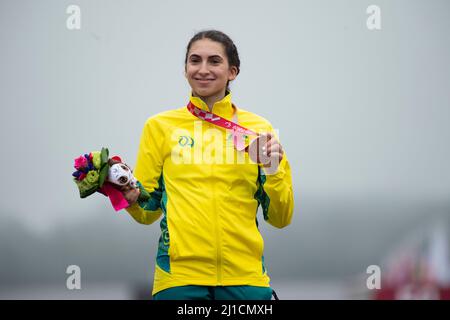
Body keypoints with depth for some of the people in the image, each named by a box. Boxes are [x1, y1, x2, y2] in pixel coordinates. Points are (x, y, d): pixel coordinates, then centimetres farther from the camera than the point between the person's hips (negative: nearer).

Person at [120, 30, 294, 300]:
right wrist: (131, 197, -12)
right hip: (179, 275, 0)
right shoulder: (160, 126, 5)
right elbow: (148, 211, 9)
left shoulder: (258, 129, 6)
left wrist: (273, 170, -8)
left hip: (245, 277, 1)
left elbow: (280, 217, 7)